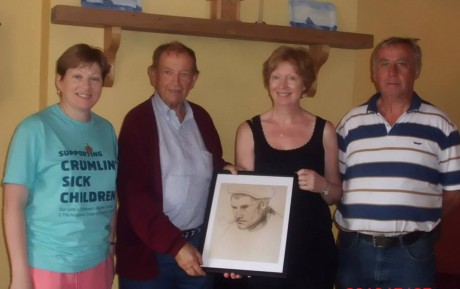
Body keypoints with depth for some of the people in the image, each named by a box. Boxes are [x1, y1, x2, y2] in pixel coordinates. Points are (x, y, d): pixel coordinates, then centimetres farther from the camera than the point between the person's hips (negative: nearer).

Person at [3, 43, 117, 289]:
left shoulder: (107, 130, 6)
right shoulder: (35, 129, -9)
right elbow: (14, 205, -11)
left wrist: (112, 246, 7)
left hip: (98, 263, 5)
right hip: (47, 267, -5)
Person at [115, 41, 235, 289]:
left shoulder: (201, 117, 8)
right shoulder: (138, 120, -10)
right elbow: (134, 195, -16)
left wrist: (224, 169, -3)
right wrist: (175, 244, -21)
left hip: (200, 245, 5)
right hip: (150, 251, -5)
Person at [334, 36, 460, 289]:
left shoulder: (439, 125, 0)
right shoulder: (351, 122, 5)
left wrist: (419, 219, -3)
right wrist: (362, 216, -3)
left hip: (411, 252, -2)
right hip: (354, 249, 2)